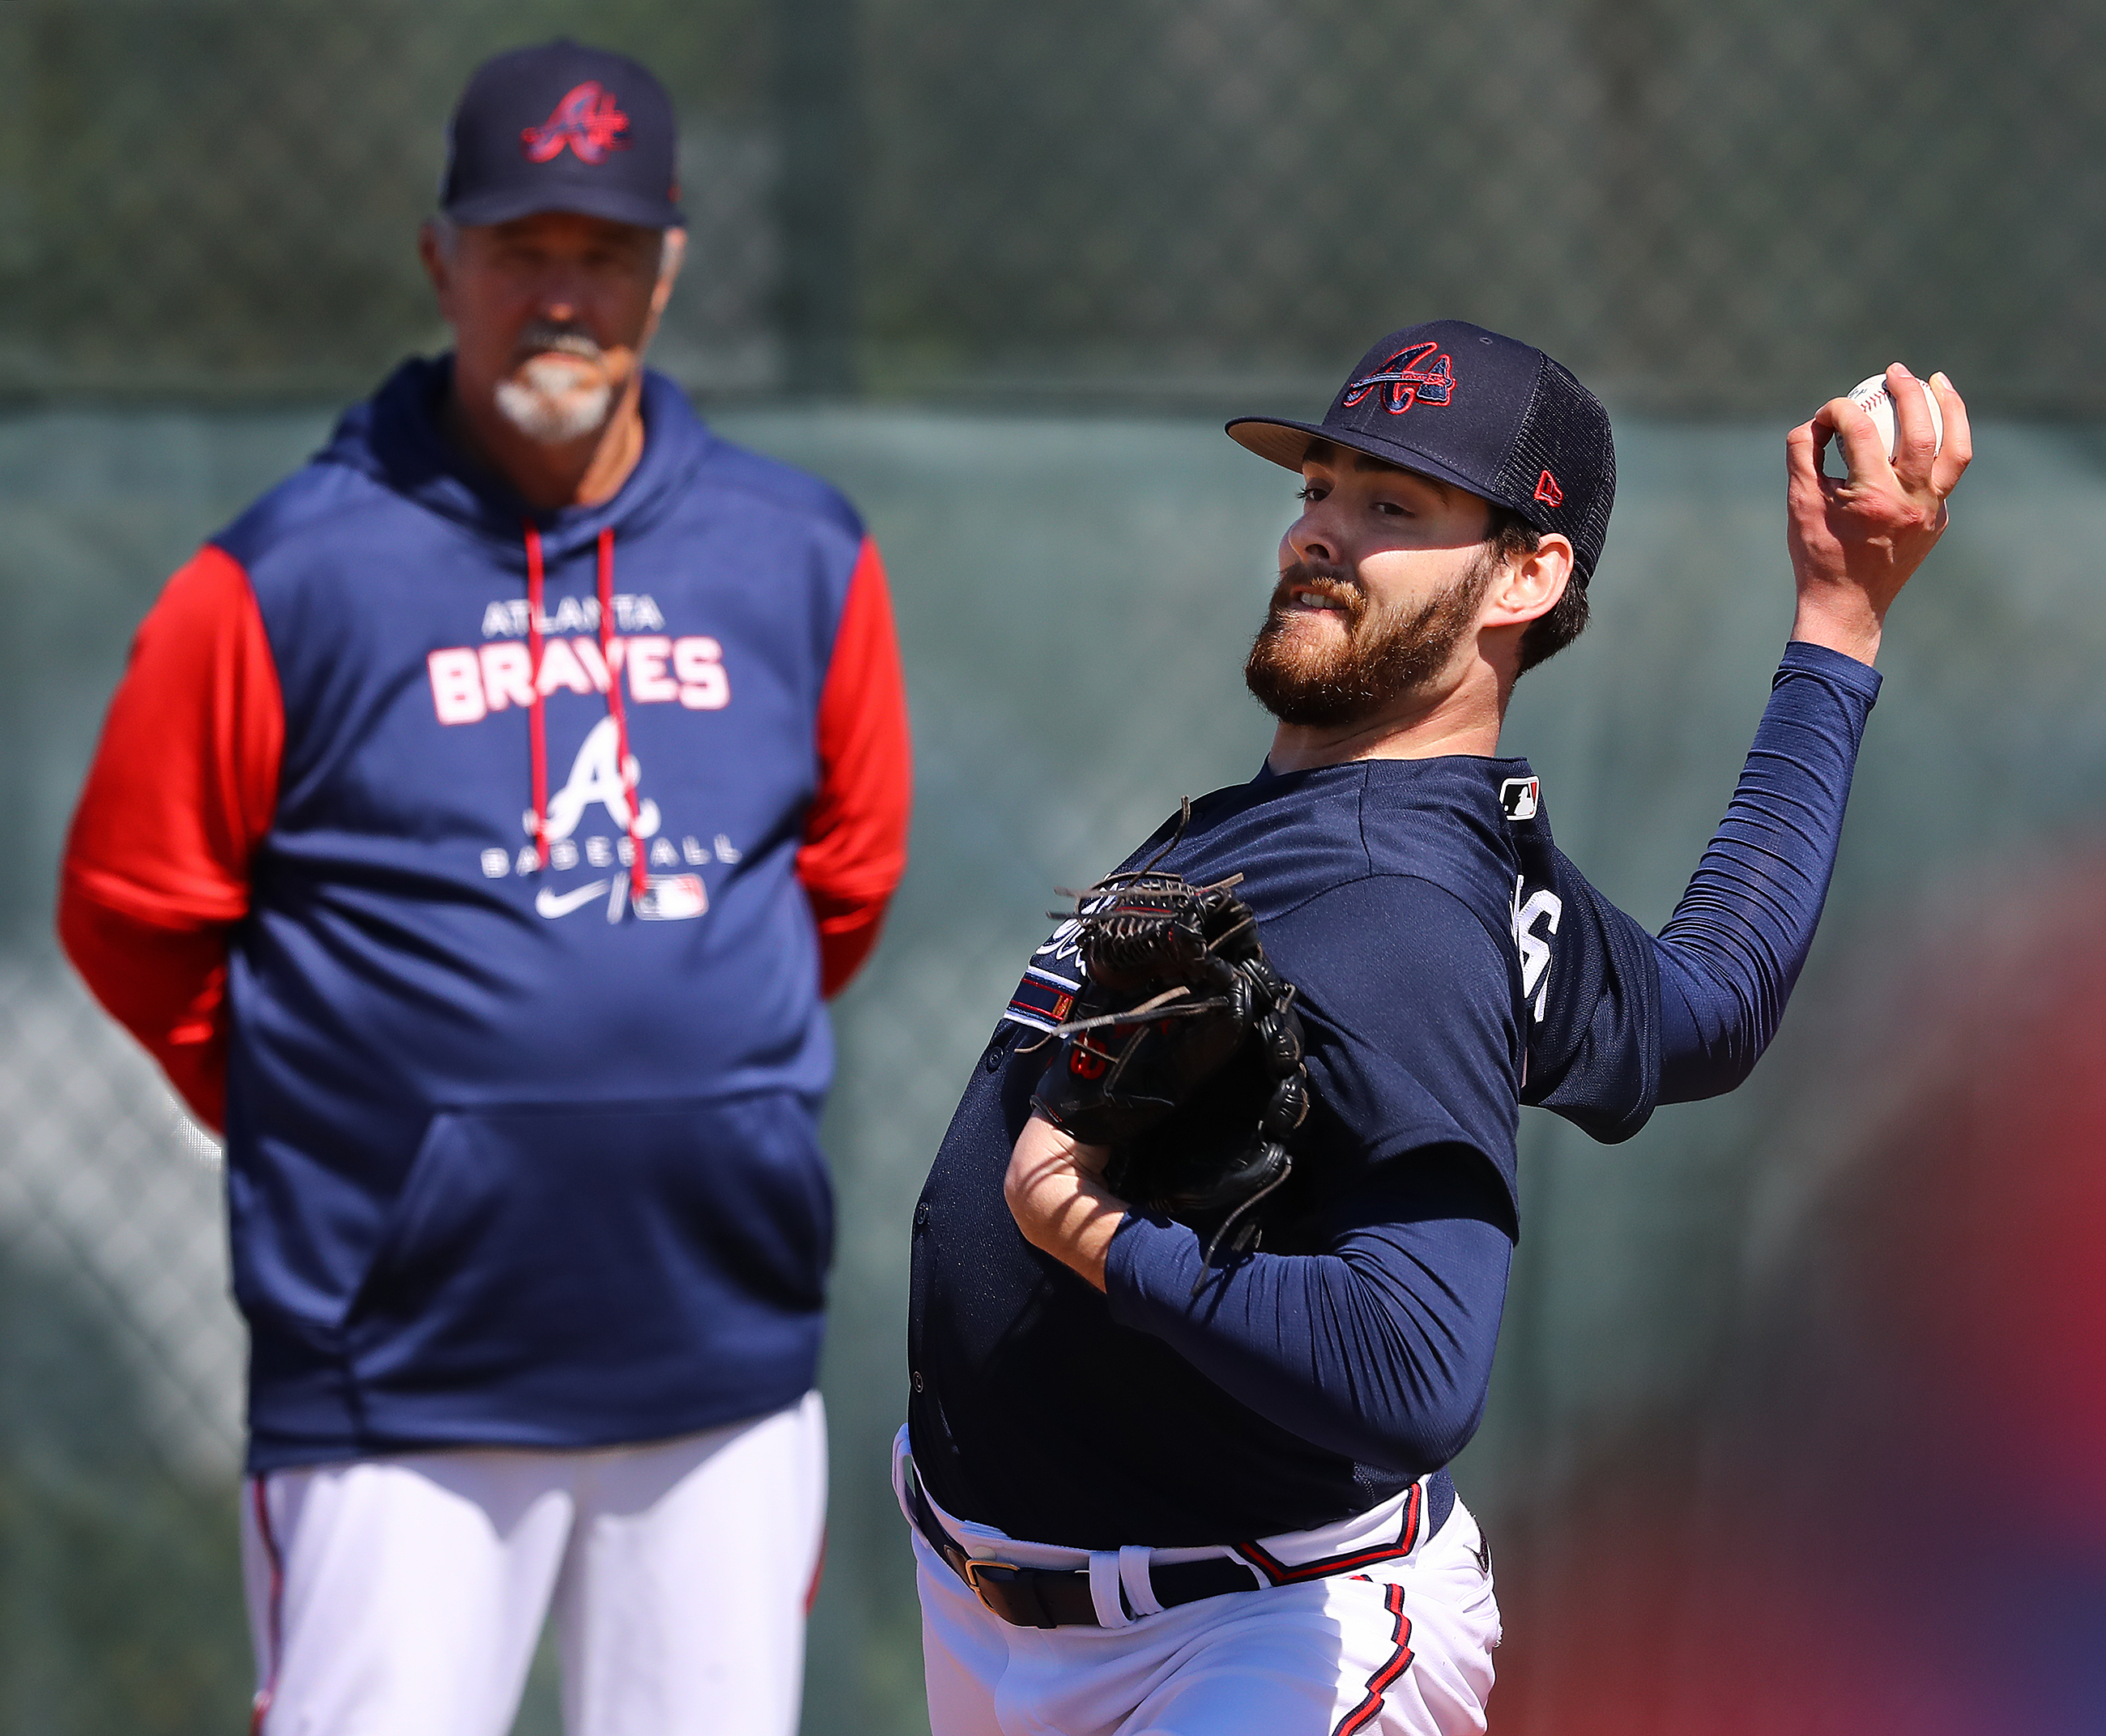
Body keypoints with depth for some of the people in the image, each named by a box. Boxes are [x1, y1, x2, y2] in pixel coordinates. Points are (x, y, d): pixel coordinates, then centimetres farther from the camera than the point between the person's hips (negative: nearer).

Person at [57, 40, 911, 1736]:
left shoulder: (801, 563, 7)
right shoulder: (289, 579, -5)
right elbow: (132, 914, 4)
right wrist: (319, 1130, 10)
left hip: (731, 1371, 4)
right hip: (406, 1388, -4)